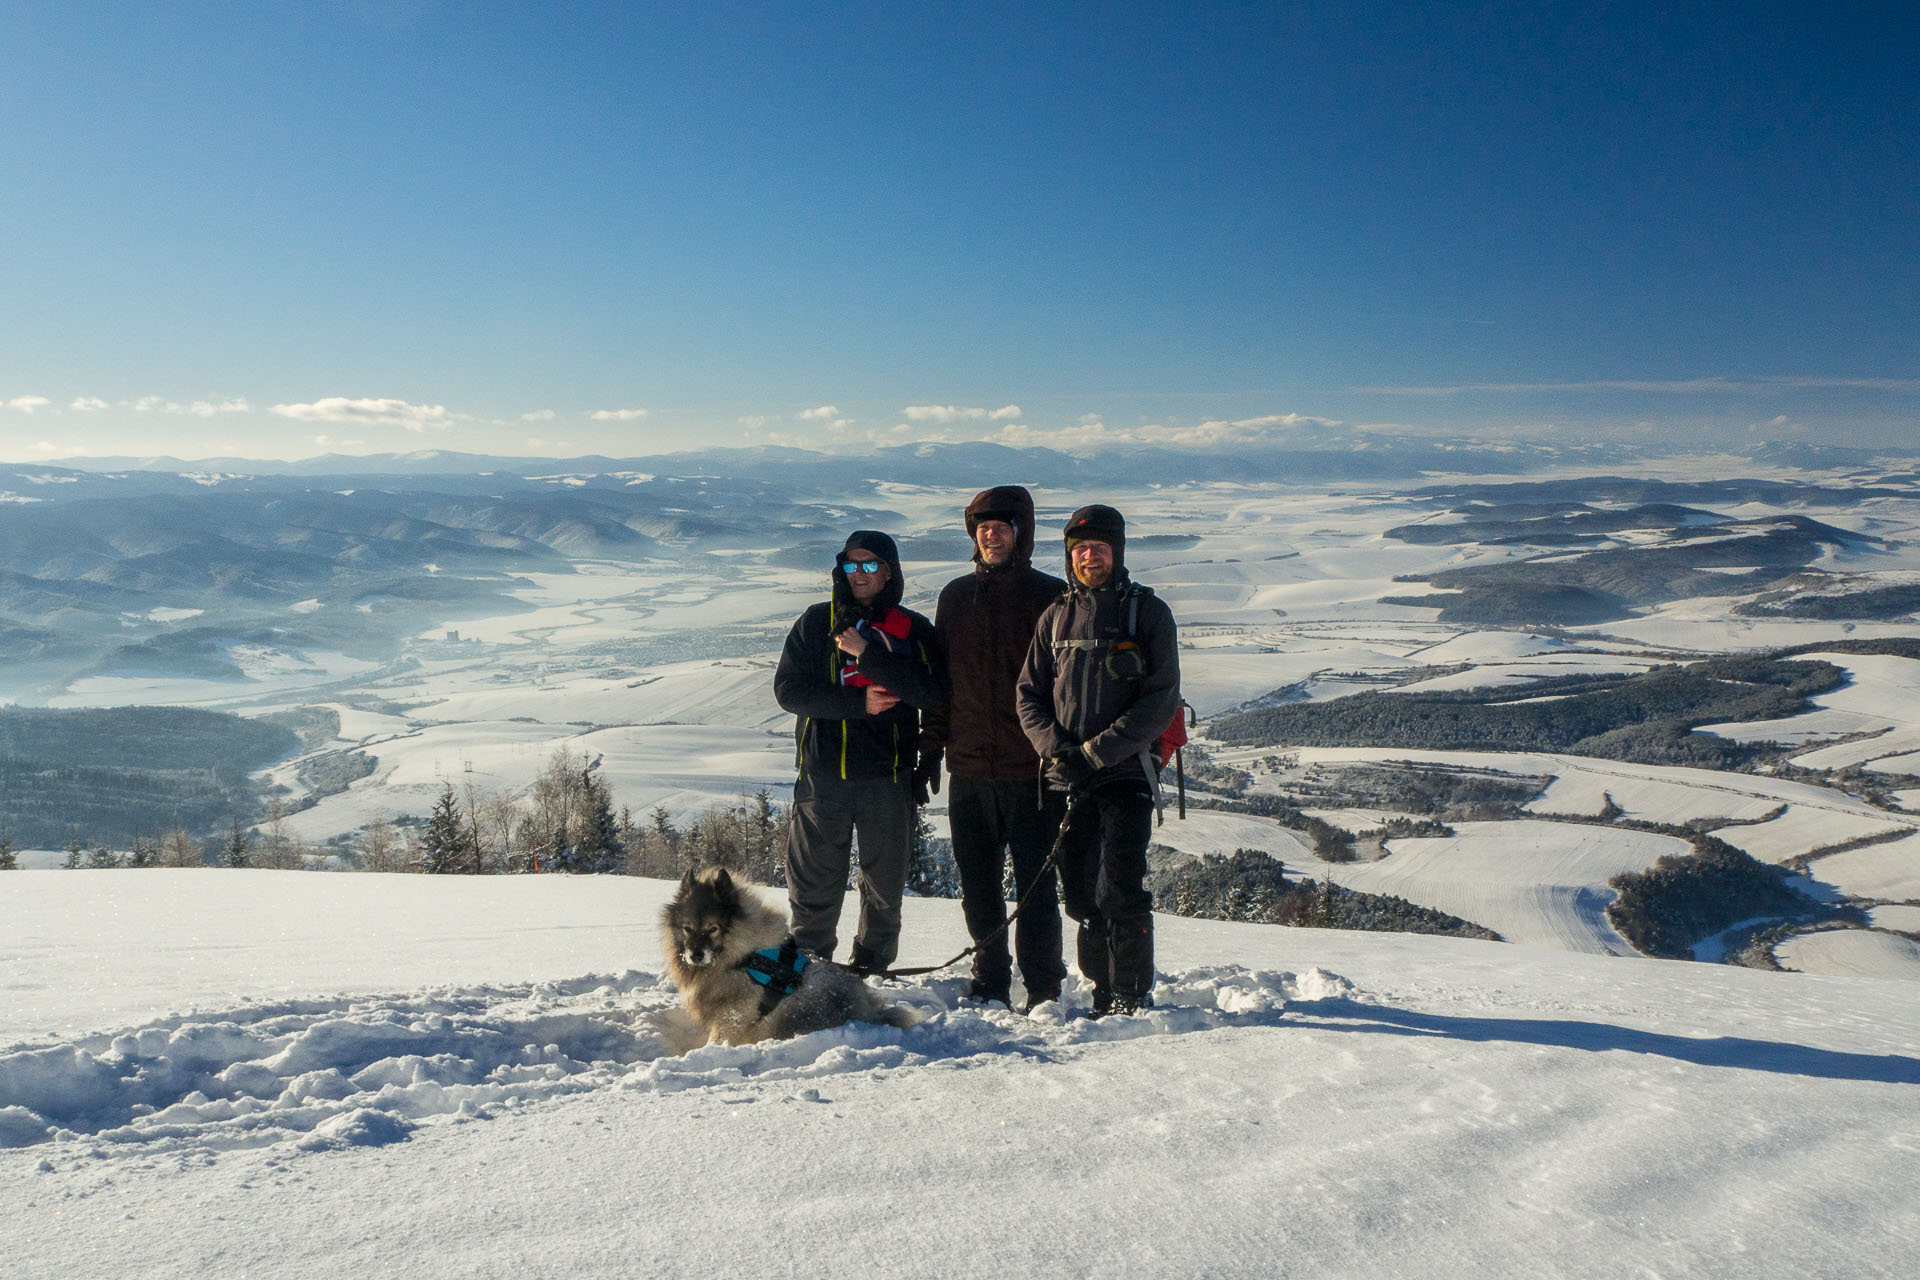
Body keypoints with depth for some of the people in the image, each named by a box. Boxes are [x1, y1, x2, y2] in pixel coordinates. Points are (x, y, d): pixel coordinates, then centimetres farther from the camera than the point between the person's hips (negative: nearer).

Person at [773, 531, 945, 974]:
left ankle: (871, 968, 22)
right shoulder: (816, 623, 8)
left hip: (887, 775, 0)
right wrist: (859, 703, -11)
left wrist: (867, 654, -16)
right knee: (814, 879, 6)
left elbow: (931, 689, -11)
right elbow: (788, 688, -2)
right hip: (823, 774, 1)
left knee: (885, 880, 6)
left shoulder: (913, 629, 5)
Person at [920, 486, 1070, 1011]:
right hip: (968, 769, 4)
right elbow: (937, 679, 16)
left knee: (1035, 886, 0)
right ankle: (990, 983, 24)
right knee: (977, 886, 10)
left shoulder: (1049, 596, -1)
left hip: (1032, 770, -4)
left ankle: (1043, 991, 12)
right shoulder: (956, 596, 12)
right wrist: (930, 747, 12)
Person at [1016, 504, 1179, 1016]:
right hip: (1068, 778, 4)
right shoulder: (1056, 617, 13)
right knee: (1080, 887, 6)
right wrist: (1057, 748, -6)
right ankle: (1103, 992, 18)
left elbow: (1161, 701, -6)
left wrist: (1096, 752, -13)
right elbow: (1029, 694, 12)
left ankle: (1134, 996, 1)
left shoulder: (1148, 612, 1)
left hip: (1127, 771, -4)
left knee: (1121, 886, -11)